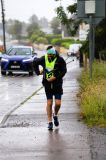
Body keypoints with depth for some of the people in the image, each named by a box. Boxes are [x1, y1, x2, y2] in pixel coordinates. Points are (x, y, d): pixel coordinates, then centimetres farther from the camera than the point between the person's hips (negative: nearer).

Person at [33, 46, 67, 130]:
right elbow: (35, 62, 17)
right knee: (49, 103, 3)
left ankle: (55, 115, 26)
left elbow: (64, 71, -11)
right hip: (47, 84, 2)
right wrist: (38, 72, 10)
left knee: (58, 103, -6)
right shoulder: (44, 59, -3)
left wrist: (55, 77, -19)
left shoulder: (60, 60, -11)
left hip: (57, 84, -2)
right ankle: (50, 122, 12)